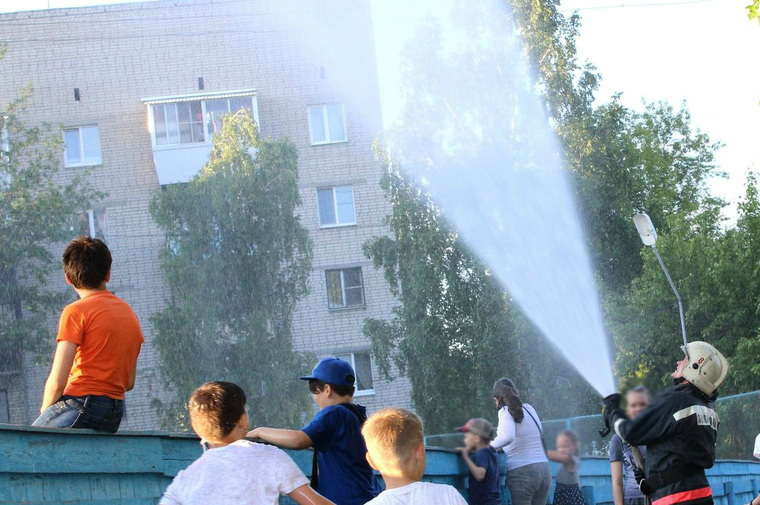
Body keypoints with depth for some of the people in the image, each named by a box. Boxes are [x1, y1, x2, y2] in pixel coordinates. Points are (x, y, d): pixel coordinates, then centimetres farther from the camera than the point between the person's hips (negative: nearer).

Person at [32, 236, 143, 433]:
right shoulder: (129, 313, 17)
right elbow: (129, 383, 21)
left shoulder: (76, 311, -5)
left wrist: (46, 410, 6)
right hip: (115, 413, 7)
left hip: (81, 404, -7)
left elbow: (57, 381, -10)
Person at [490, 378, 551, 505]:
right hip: (544, 469, 6)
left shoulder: (506, 411, -5)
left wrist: (489, 445, -6)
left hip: (522, 472, -6)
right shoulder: (529, 409, 16)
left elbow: (507, 437, -22)